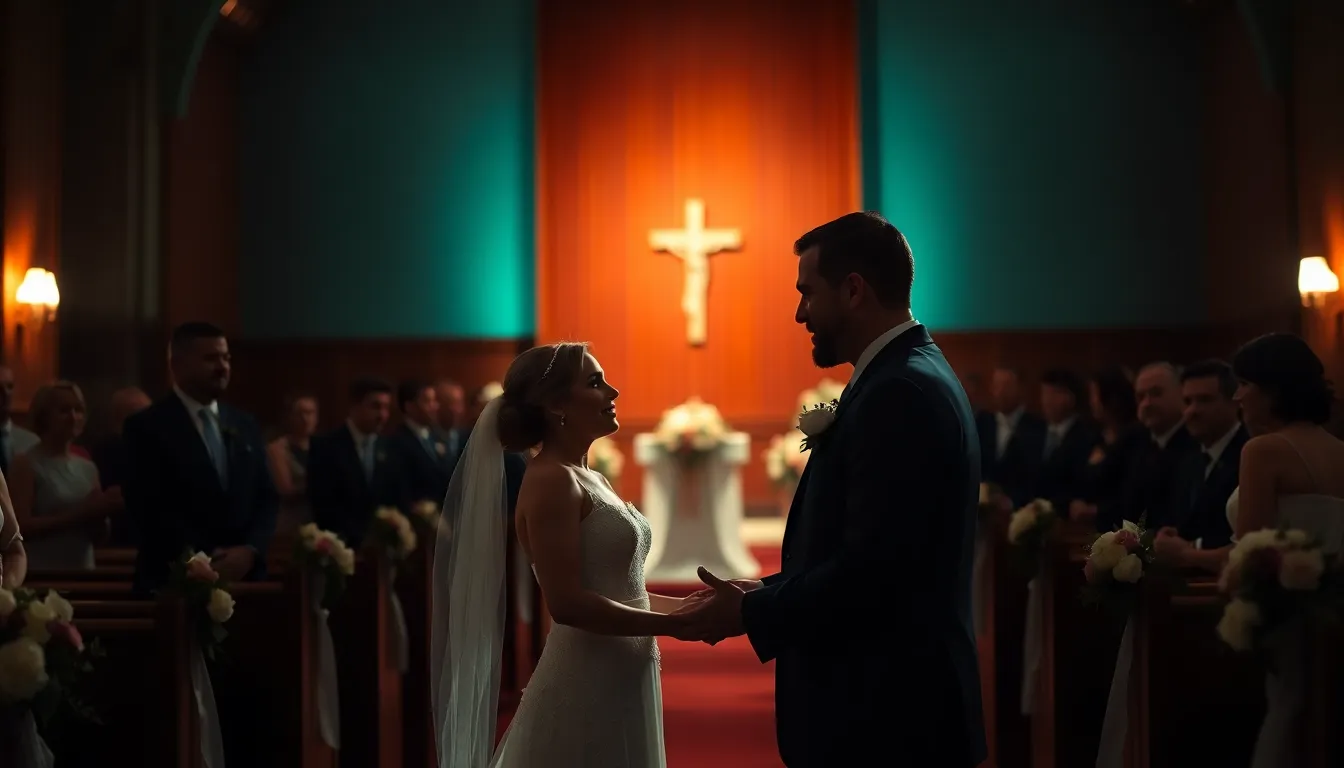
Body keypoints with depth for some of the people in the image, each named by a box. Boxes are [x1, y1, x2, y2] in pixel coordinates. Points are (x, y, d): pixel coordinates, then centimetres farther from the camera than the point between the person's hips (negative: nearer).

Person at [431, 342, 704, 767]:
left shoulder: (589, 479, 13)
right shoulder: (551, 480, -14)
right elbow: (567, 603, -21)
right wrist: (674, 624, -17)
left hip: (622, 681, 9)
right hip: (586, 687, -9)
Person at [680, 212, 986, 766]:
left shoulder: (900, 392, -19)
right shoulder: (913, 375, 12)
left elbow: (871, 566, -24)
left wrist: (752, 613, -12)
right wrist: (764, 593, 5)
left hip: (885, 719, -9)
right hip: (890, 701, 9)